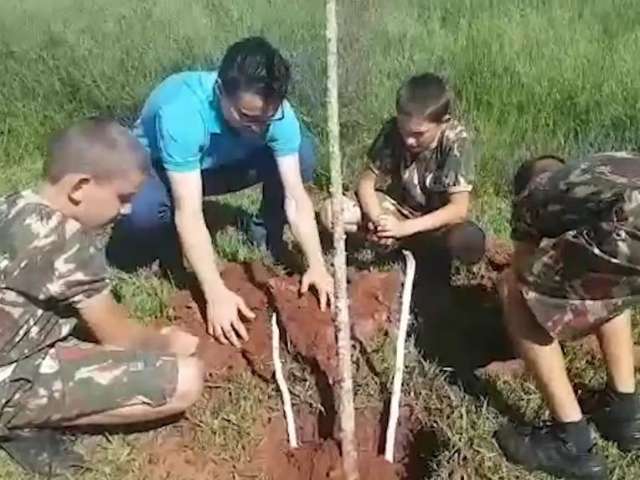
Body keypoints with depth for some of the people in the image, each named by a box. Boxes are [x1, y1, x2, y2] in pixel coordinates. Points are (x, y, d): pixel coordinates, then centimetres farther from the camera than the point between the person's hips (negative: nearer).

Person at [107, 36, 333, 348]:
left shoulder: (275, 111, -28)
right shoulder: (182, 113, -41)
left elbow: (295, 196, -24)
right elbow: (188, 214, -41)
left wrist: (316, 264, -33)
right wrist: (216, 294, -44)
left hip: (220, 164, 4)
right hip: (158, 166, -3)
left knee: (302, 152, -20)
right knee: (143, 212, -39)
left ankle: (268, 234, 2)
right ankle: (166, 247, -3)